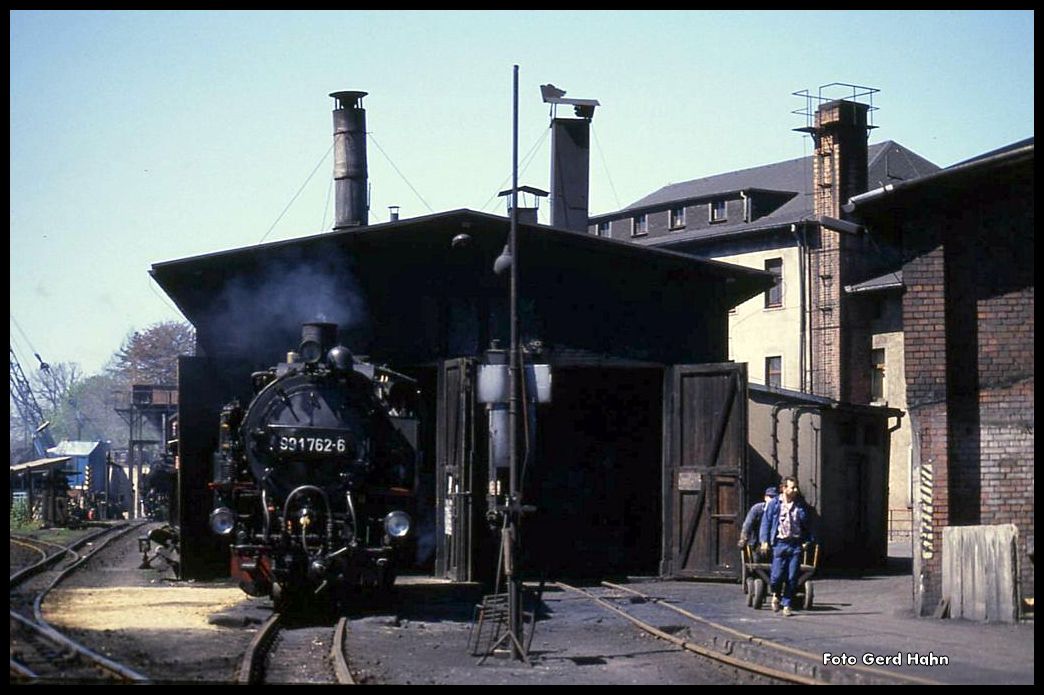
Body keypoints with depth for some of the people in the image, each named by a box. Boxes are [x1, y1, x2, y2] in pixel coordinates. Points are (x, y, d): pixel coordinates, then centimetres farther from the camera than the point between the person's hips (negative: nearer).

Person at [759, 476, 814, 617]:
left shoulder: (801, 505, 9)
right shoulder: (774, 504, 3)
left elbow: (808, 524, 16)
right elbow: (766, 522, 5)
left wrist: (807, 541, 5)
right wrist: (764, 541, -3)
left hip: (796, 544, 2)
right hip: (780, 543, -2)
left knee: (792, 577, -1)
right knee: (777, 575, -7)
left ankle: (787, 605, 9)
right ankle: (775, 594, 24)